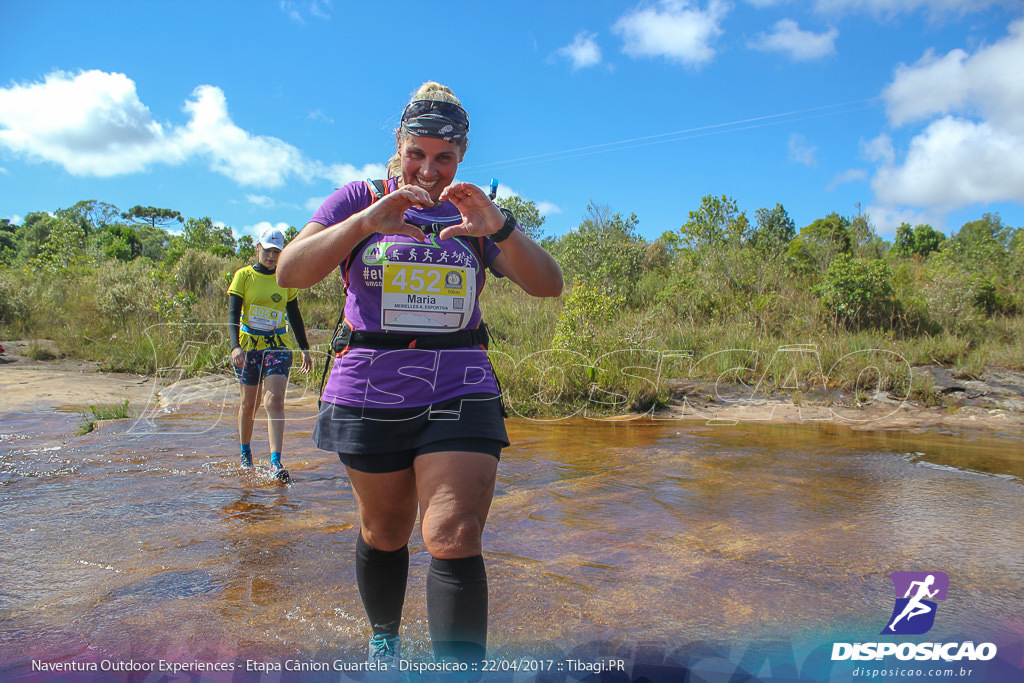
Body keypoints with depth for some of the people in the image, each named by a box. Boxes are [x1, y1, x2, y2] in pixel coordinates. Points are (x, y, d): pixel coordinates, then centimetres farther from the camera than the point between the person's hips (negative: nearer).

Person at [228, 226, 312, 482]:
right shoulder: (244, 276, 0)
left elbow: (295, 316, 14)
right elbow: (233, 314, -7)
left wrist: (305, 348, 13)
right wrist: (235, 346, -21)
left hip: (278, 346, 1)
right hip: (248, 346, -1)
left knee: (275, 401, -13)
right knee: (249, 403, 10)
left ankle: (276, 462, -17)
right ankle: (245, 453, 32)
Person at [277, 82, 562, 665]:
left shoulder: (473, 213, 8)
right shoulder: (360, 200, 4)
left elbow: (548, 286, -4)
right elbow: (291, 272, -10)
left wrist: (499, 228, -22)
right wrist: (368, 221, -24)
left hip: (459, 394, 0)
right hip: (370, 395, 0)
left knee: (456, 541, -11)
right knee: (385, 533, 15)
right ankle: (384, 641, 40)